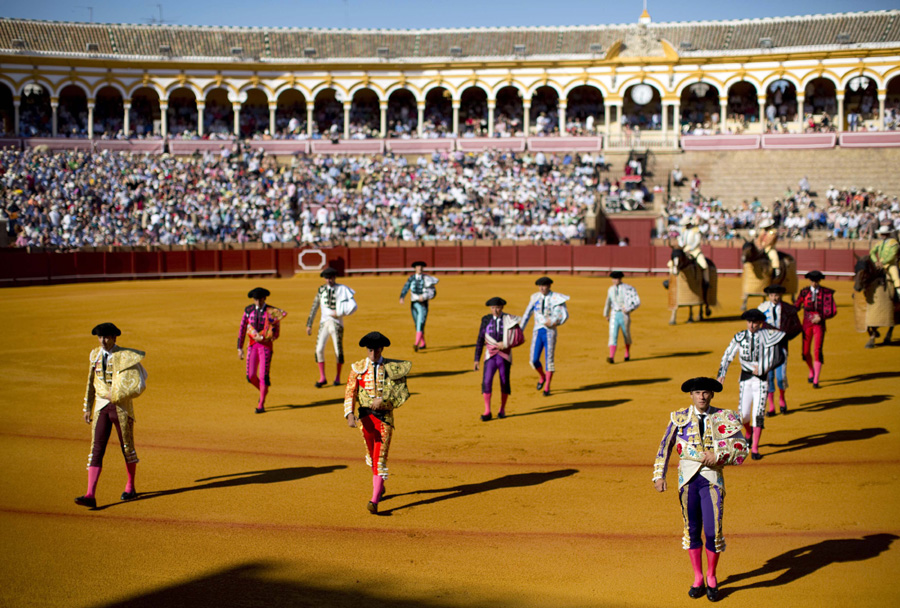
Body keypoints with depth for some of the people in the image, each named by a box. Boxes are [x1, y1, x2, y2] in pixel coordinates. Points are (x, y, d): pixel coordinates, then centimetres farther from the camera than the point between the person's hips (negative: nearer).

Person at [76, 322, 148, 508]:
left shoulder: (126, 357, -9)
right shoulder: (95, 355, 7)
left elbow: (139, 385, -13)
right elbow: (91, 383, 16)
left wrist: (115, 396, -15)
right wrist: (87, 408, 13)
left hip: (122, 407, -4)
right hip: (101, 408, 4)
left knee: (127, 448, 10)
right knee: (96, 450, -7)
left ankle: (130, 487, 31)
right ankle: (90, 495, -13)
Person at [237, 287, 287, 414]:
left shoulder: (272, 311, -7)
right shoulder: (248, 310, 1)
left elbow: (277, 332, -4)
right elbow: (242, 329, 4)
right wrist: (240, 348, 2)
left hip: (266, 345, -3)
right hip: (252, 345, 3)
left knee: (263, 376, -5)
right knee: (251, 376, -1)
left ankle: (261, 405, 5)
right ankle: (263, 390, 31)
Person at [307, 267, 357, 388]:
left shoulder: (342, 289, -3)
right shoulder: (321, 290, 7)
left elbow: (353, 306, -10)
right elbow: (314, 307, 11)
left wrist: (338, 313, -13)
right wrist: (309, 324, 8)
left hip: (337, 323, -3)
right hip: (324, 322, 3)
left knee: (338, 351, 2)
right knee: (319, 350, -6)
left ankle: (337, 378, 18)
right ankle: (322, 378, 4)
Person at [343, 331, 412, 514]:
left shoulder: (392, 368, -1)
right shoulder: (358, 368, 3)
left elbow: (402, 392, -10)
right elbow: (350, 393, -4)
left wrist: (383, 398, -25)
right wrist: (350, 414, -20)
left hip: (385, 416, -3)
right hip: (365, 416, 3)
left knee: (380, 457, -10)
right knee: (372, 454, 17)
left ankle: (375, 500, -15)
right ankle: (379, 487, 41)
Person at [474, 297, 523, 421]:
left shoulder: (509, 320, -3)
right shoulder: (486, 320, 2)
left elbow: (520, 338, -6)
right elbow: (480, 341, 4)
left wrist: (506, 344, -18)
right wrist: (476, 359, 0)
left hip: (505, 356, 0)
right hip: (490, 355, 0)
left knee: (504, 383, 7)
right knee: (486, 382, -13)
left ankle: (502, 409, 25)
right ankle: (487, 412, -8)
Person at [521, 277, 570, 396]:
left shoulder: (557, 298, -7)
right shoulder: (535, 297, 5)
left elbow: (565, 315, -7)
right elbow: (527, 314, 11)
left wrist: (555, 323, -24)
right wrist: (520, 331, 9)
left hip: (550, 332, -3)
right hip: (537, 331, 3)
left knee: (549, 359, -1)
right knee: (534, 360, -2)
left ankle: (547, 388, 8)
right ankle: (542, 377, 30)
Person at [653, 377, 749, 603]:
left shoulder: (724, 417, 1)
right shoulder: (679, 417, 4)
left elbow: (741, 449, -4)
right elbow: (665, 447, 6)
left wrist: (717, 456, -17)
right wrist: (659, 475, -3)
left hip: (712, 479, -1)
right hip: (688, 478, 1)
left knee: (713, 531, -5)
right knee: (692, 529, 8)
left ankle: (711, 577, 18)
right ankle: (698, 578, 25)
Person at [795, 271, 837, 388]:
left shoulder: (826, 293, -2)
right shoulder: (804, 292, 3)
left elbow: (833, 310, -4)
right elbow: (796, 306, 8)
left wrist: (821, 317, -17)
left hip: (819, 324, -2)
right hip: (807, 324, 2)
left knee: (817, 351, -12)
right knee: (806, 352, 4)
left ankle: (816, 380, -8)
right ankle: (811, 372, 34)